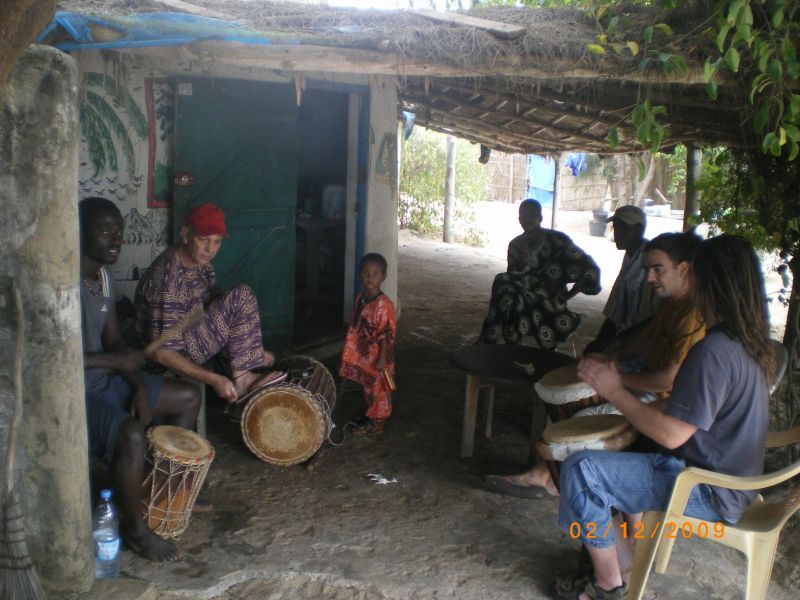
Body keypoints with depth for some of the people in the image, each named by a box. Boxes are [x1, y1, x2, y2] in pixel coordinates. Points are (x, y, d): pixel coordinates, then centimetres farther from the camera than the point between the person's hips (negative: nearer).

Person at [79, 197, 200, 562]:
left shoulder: (103, 277, 7)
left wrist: (139, 385, -4)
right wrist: (115, 361, -21)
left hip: (106, 380, 10)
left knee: (189, 397, 11)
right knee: (131, 435, -34)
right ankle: (134, 527, -7)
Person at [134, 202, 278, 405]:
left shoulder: (200, 262, -3)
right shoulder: (167, 281, -30)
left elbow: (217, 310, 10)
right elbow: (162, 353, -29)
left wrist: (254, 349, 6)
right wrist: (214, 380, -31)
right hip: (177, 353, -9)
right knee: (242, 296, -18)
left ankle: (243, 376, 2)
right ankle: (241, 379, -10)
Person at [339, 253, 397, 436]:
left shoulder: (383, 304, -24)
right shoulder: (360, 299, 1)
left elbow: (386, 335, -21)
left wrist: (382, 359, -20)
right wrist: (351, 353, 16)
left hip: (378, 358, -8)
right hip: (363, 356, 8)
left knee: (379, 392, 9)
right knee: (368, 390, 21)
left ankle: (377, 425, 24)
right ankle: (371, 421, 37)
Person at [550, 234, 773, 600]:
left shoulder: (714, 351, -27)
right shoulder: (749, 343, 4)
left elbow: (671, 434, -27)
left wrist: (615, 392, -16)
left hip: (710, 493, -10)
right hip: (734, 478, 10)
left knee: (581, 470, -16)